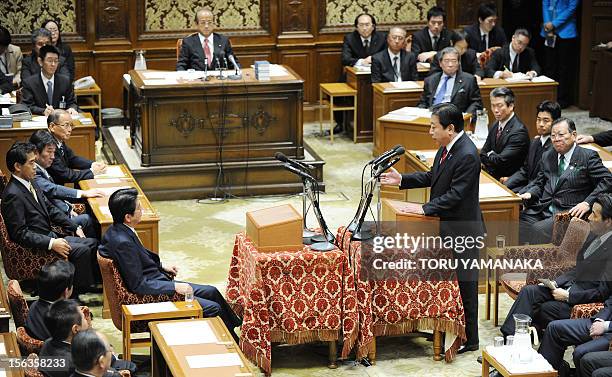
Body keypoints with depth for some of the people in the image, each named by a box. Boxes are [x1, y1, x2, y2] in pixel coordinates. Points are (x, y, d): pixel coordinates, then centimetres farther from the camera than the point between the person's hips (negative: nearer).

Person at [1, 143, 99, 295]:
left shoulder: (30, 184, 7)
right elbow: (20, 233, -24)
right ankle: (79, 291, -6)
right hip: (35, 246, -10)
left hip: (50, 236, 10)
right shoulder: (13, 195, -22)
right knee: (82, 250, -20)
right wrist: (51, 244, -27)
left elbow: (50, 209, 17)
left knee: (93, 243, 4)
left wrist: (75, 228, 8)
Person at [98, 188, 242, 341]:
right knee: (213, 308, -9)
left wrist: (162, 267, 13)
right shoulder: (123, 243, -29)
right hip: (152, 294, -10)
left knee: (212, 292, 15)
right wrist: (175, 287, -21)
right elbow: (138, 285, -27)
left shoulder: (117, 230, 0)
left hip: (157, 281, 10)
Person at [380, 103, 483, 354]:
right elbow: (432, 177, 15)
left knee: (464, 284, 1)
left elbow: (455, 195, -25)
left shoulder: (467, 156, -25)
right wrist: (401, 180, 6)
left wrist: (425, 209, -22)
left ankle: (470, 339, 11)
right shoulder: (447, 147, 5)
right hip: (446, 226, 10)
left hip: (462, 230, -10)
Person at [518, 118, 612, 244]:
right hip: (542, 210, 6)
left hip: (568, 213, -6)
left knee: (538, 230, -31)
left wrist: (588, 203, -17)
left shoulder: (588, 156, 2)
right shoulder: (547, 157, 21)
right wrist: (530, 193, 2)